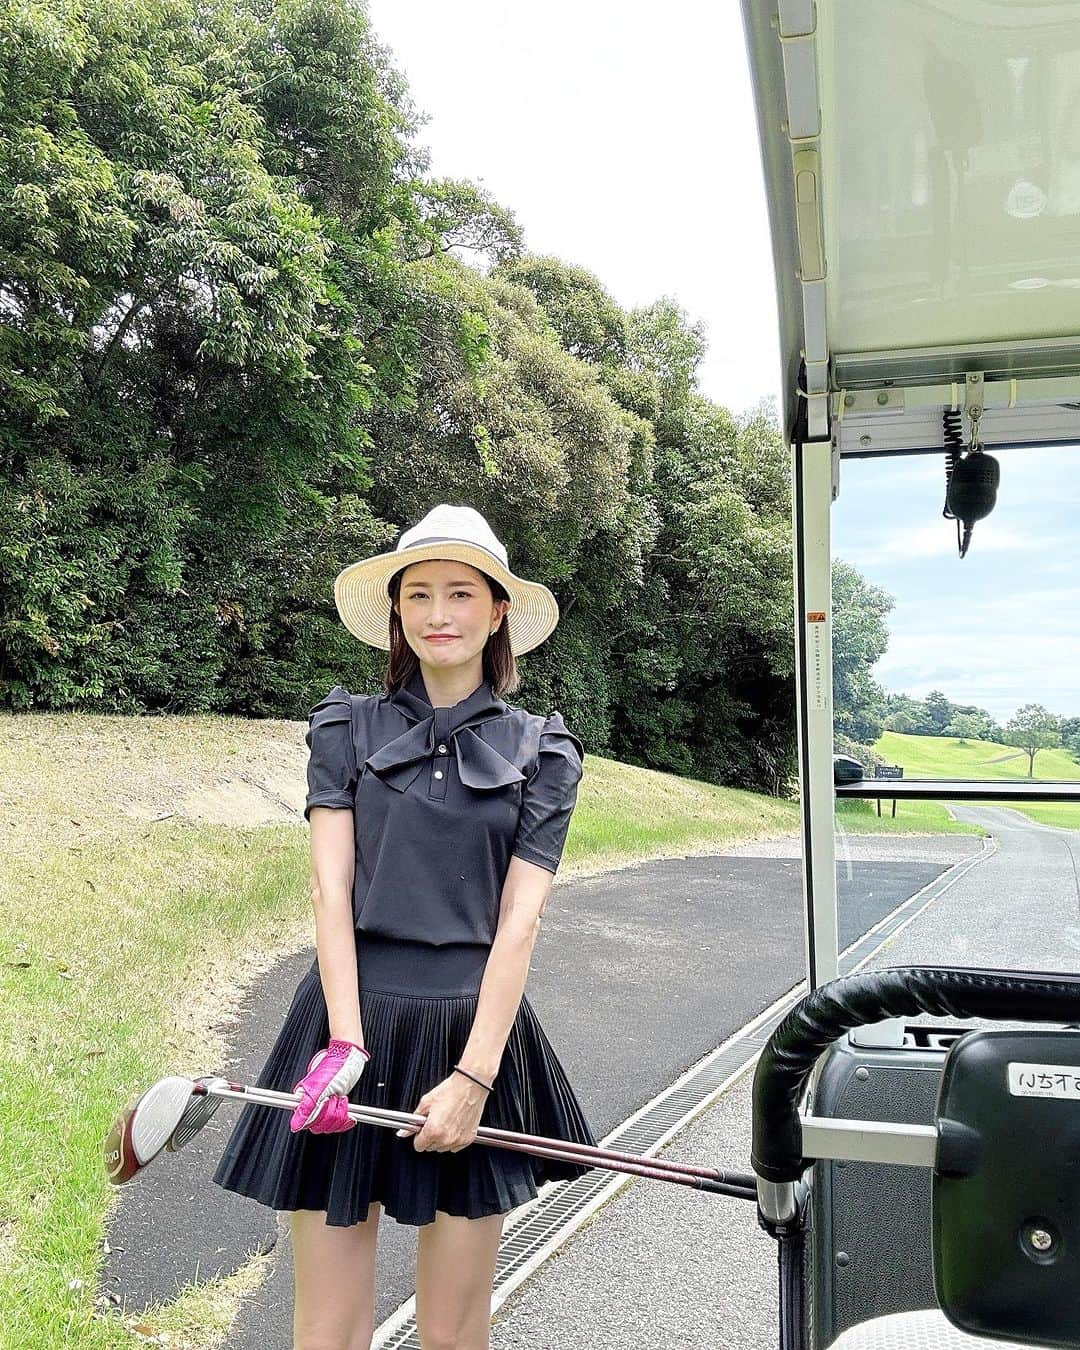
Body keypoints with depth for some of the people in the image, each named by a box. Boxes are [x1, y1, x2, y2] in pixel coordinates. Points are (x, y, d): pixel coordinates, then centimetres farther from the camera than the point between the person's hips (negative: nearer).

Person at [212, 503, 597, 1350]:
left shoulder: (541, 753, 4)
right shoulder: (347, 729, 6)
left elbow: (518, 921, -3)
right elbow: (331, 889, -2)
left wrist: (474, 1077, -10)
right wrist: (346, 1043, -13)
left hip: (475, 1028, 0)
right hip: (351, 1016, 0)